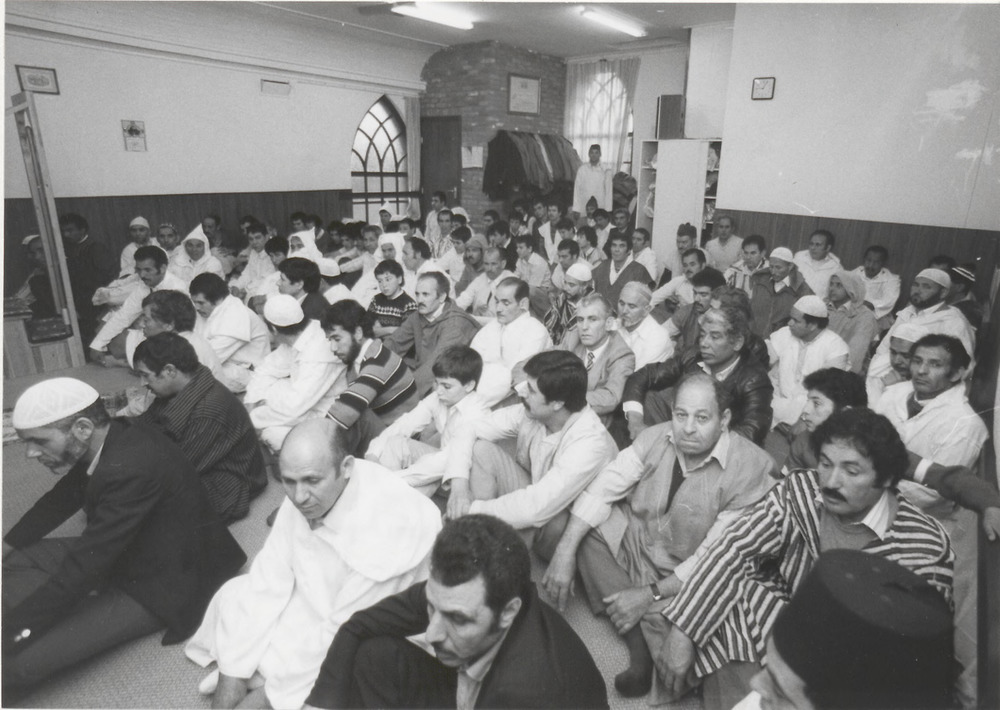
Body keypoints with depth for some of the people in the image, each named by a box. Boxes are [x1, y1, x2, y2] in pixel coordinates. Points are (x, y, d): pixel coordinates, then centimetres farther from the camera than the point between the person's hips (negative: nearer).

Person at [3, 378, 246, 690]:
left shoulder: (130, 467, -33)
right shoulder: (112, 438, -5)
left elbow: (84, 567, -28)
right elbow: (59, 500, 15)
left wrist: (11, 629, -19)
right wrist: (6, 546, 11)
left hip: (157, 585, -10)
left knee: (15, 660, -21)